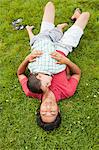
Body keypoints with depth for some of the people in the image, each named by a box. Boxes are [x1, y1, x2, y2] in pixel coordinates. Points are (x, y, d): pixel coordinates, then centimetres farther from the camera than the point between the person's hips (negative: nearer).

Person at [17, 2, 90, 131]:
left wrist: (27, 59, -33)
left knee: (50, 5, 10)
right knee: (86, 14, 8)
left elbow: (20, 73, -12)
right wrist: (67, 61, -36)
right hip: (62, 48, -1)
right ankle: (76, 17, 49)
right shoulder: (66, 92, -30)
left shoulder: (31, 92, -28)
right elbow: (78, 73, -15)